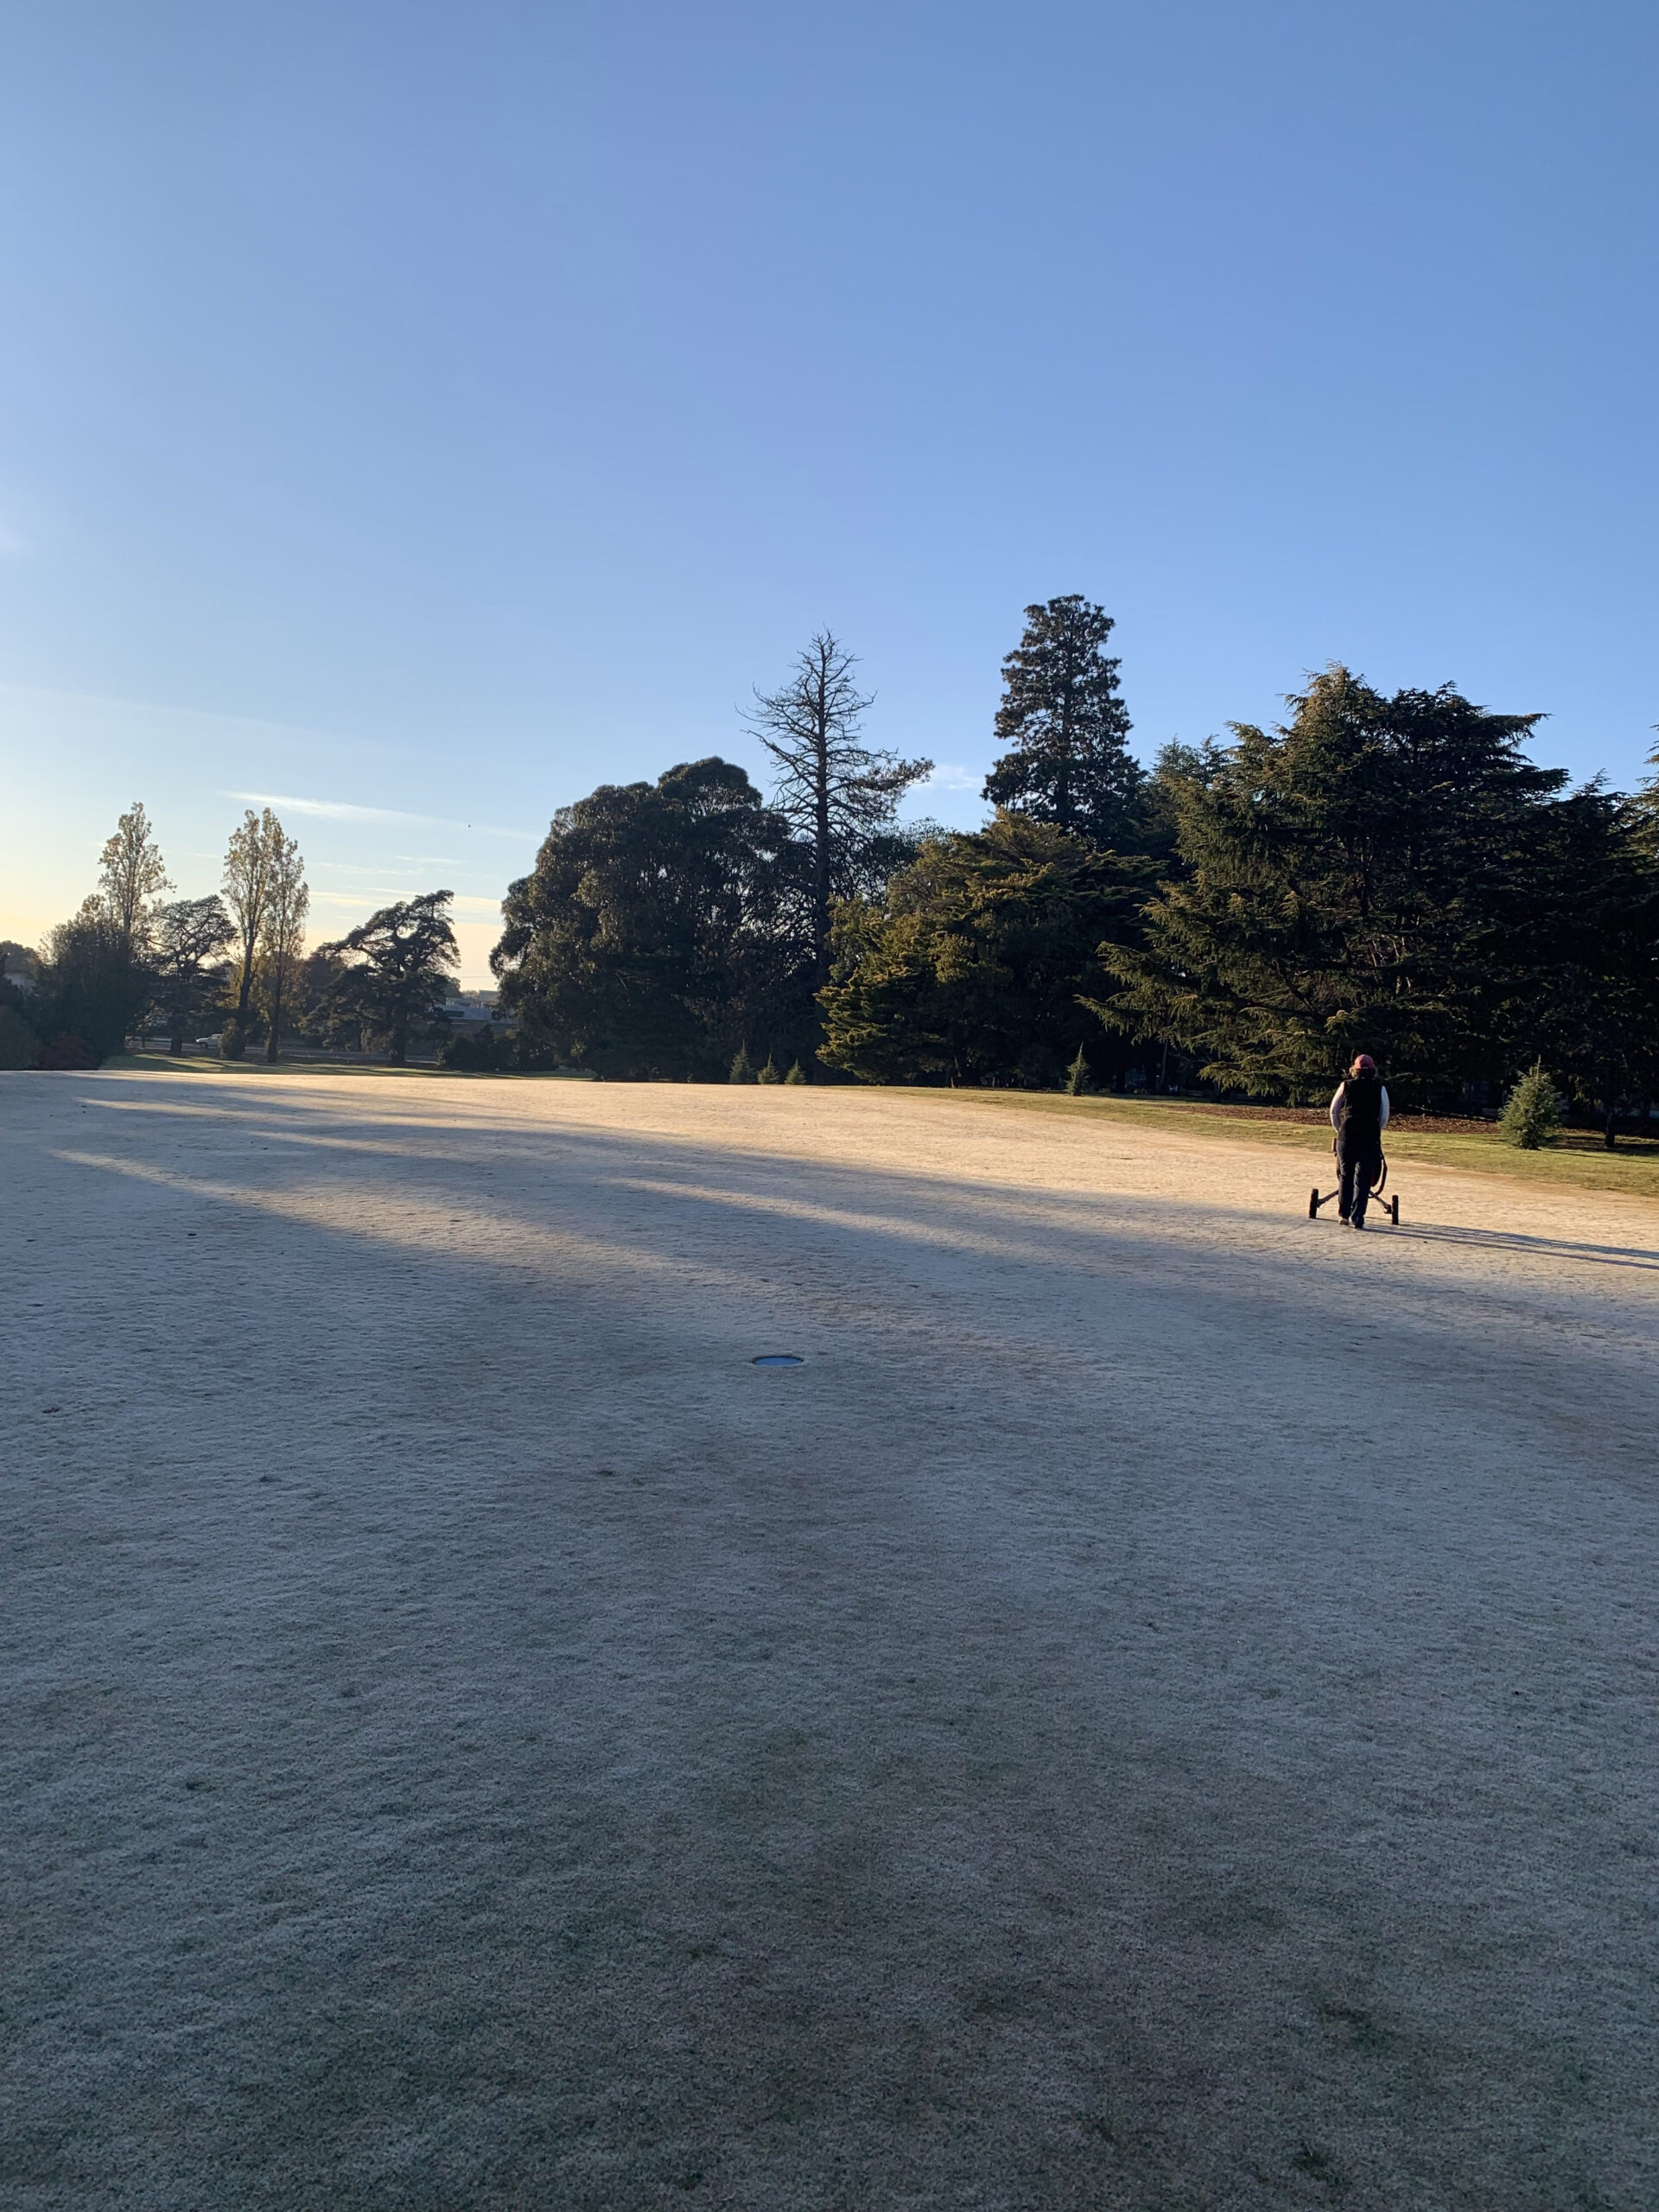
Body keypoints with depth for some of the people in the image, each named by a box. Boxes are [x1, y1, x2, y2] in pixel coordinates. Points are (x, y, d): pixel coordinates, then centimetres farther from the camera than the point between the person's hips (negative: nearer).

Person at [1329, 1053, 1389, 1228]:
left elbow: (1333, 1111, 10)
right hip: (1370, 1138, -1)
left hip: (1347, 1136, 1)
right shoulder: (1379, 1089, 6)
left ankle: (1344, 1213, 17)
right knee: (1363, 1179, 1)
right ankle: (1356, 1218, -4)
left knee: (1345, 1175, 14)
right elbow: (1385, 1116, 6)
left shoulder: (1346, 1086, 7)